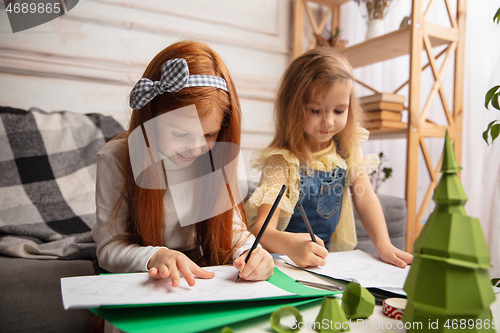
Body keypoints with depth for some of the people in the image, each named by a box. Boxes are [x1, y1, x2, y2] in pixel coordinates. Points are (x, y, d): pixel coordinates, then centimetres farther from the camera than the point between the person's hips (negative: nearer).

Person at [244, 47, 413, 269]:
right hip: (284, 263, -4)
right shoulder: (283, 161, -20)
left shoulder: (347, 147, -3)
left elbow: (365, 197, 0)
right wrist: (290, 245, -47)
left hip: (334, 258, 5)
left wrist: (384, 246, -14)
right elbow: (262, 228, -26)